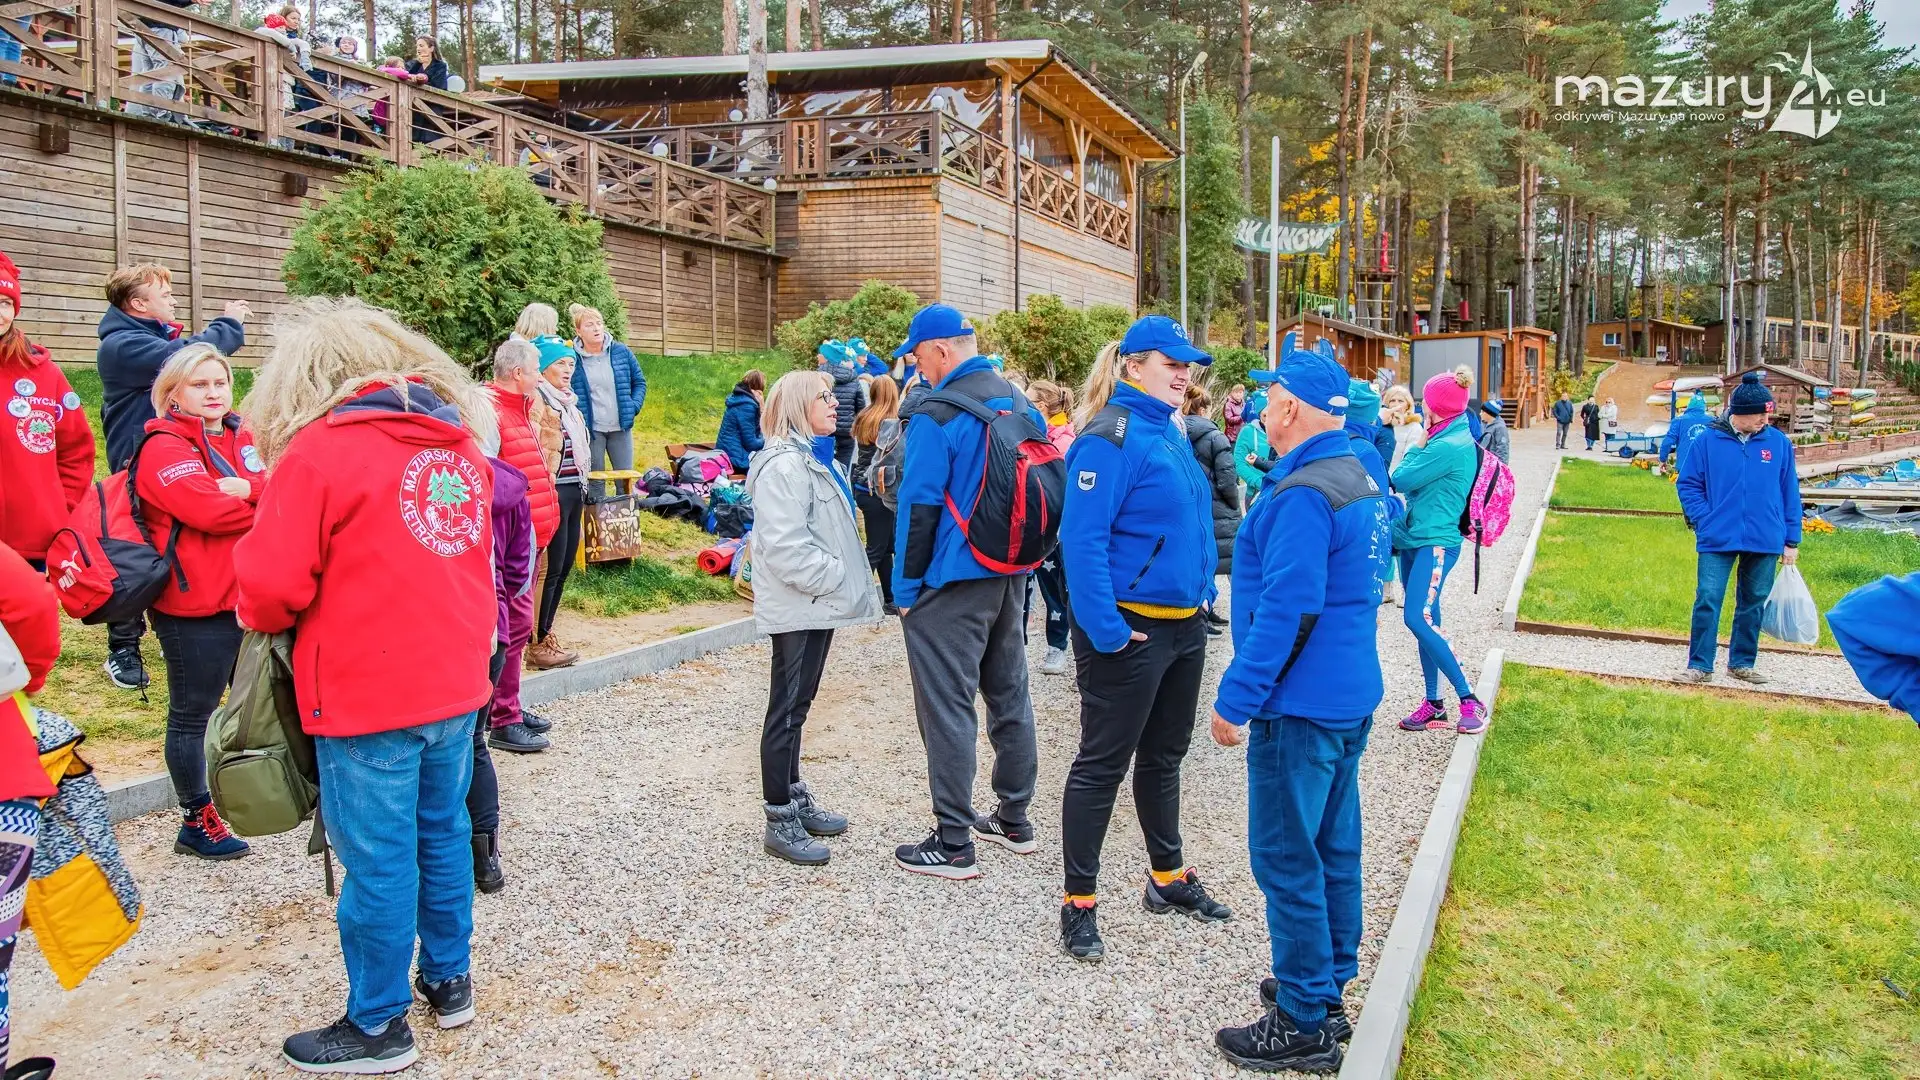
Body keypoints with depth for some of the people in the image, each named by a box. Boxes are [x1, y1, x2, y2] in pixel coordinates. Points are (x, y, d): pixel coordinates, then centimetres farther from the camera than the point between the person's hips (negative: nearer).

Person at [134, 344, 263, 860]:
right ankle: (197, 821, 17)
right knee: (192, 714, 5)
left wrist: (247, 488, -22)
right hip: (193, 605, -7)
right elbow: (209, 509, -23)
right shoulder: (163, 448, -9)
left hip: (249, 596, 7)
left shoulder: (242, 439, 12)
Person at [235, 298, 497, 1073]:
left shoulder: (318, 451, -14)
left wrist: (261, 616, 7)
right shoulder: (459, 441, 7)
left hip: (368, 698, -6)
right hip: (455, 686, 7)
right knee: (442, 836, 20)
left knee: (379, 862, 6)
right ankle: (449, 981, 35)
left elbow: (272, 588, -14)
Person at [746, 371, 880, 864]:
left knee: (796, 706, 17)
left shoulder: (809, 460, 17)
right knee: (787, 709, -3)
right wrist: (842, 582, -20)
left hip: (816, 605, 10)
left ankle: (796, 800, 28)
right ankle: (780, 823, 5)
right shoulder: (784, 465, -18)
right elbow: (787, 548, -25)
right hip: (797, 607, -10)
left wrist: (847, 583, 14)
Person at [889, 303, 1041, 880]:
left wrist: (906, 588, -9)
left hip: (953, 583, -8)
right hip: (1012, 576, 8)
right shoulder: (1021, 405, 9)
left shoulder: (935, 415, -16)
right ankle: (1014, 820, 29)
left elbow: (919, 507, -17)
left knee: (947, 708, -1)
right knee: (1009, 695, 17)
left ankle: (953, 844, 4)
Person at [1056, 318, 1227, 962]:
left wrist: (1202, 593, 16)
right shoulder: (1110, 437, -17)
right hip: (1129, 629, -9)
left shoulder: (1170, 432, 11)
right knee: (1102, 764, 1)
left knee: (1163, 755, 21)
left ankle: (1168, 877, 37)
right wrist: (1105, 631, -26)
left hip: (1184, 624, 9)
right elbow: (1083, 539, -23)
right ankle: (1078, 903, 13)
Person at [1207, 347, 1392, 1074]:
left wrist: (1235, 699, -19)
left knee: (1287, 860, -1)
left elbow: (1286, 611, -25)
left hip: (1299, 705, -10)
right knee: (1332, 849, 18)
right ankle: (1326, 990, 31)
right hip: (1349, 695, 10)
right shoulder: (1359, 478, 11)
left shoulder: (1302, 495, -21)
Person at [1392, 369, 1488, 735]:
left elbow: (1401, 479, -12)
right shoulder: (1447, 440, 14)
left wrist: (1419, 442, 1)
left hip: (1435, 543, -10)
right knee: (1426, 622, 11)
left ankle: (1470, 699, -12)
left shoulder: (1448, 447, -17)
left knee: (1418, 619, -19)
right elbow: (1414, 483, 18)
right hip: (1415, 540, 10)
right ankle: (1433, 703, 17)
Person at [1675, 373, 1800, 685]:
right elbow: (1689, 484, 3)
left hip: (1765, 541, 3)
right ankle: (1699, 666, 3)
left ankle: (1742, 663, 24)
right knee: (1707, 601, -6)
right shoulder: (1708, 440, -5)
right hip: (1717, 540, -2)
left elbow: (1790, 493, 7)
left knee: (1754, 604, 11)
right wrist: (1703, 520, -8)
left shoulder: (1779, 443, 2)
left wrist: (1791, 541, 8)